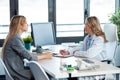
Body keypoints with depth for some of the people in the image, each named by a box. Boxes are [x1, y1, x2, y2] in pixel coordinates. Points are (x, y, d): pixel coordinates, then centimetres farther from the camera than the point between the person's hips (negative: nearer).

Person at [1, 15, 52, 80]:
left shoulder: (14, 37, 10)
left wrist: (42, 54, 6)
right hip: (18, 75, -9)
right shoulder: (15, 39, -19)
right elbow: (29, 57, -18)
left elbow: (25, 54, 13)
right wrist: (45, 56, -4)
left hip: (17, 70, 9)